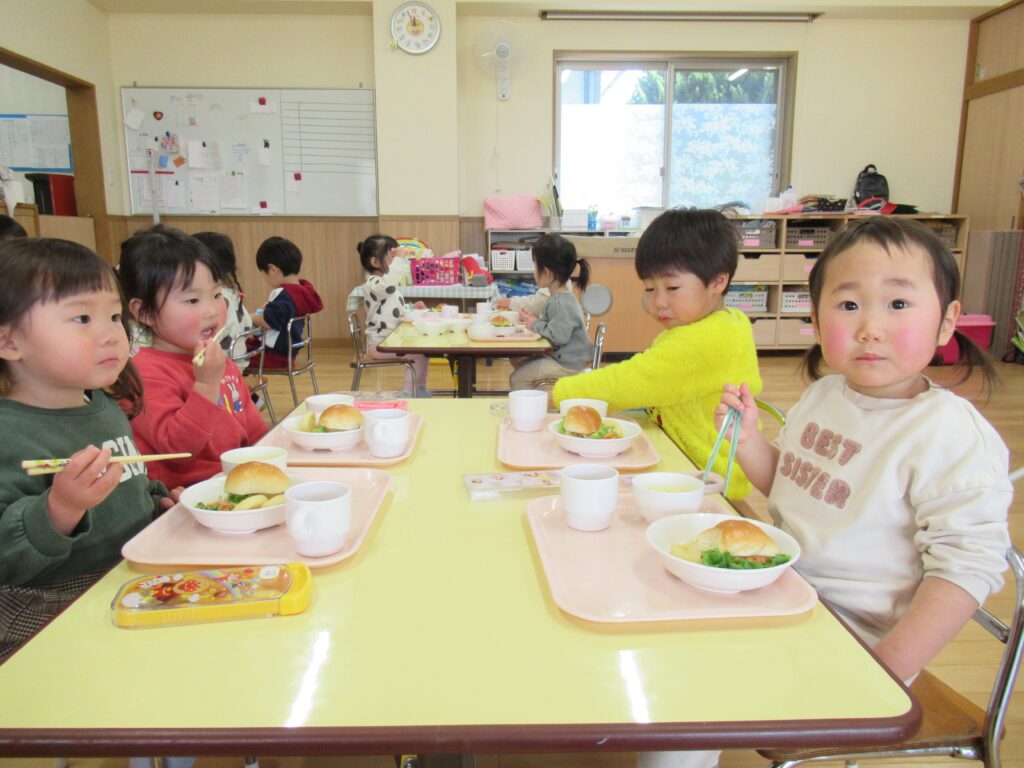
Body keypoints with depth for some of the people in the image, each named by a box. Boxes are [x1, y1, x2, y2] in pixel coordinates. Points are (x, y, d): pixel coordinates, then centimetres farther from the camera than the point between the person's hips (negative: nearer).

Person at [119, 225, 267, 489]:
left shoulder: (224, 364, 15)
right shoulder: (147, 372, -10)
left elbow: (254, 431, 24)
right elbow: (176, 448, -19)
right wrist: (206, 385, -24)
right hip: (183, 496, -8)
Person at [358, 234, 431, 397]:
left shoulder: (386, 284, 15)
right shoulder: (372, 284, -16)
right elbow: (390, 284, -40)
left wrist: (412, 308, 8)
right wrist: (397, 259, -31)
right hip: (380, 343, -10)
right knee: (420, 354, -17)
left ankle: (419, 390, 22)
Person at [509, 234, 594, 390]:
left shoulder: (562, 303, -25)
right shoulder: (557, 297, 7)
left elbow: (558, 335, -31)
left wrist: (535, 324, -16)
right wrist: (534, 318, 2)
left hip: (568, 363, -10)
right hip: (557, 354, 10)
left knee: (517, 379, -9)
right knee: (517, 361, 18)